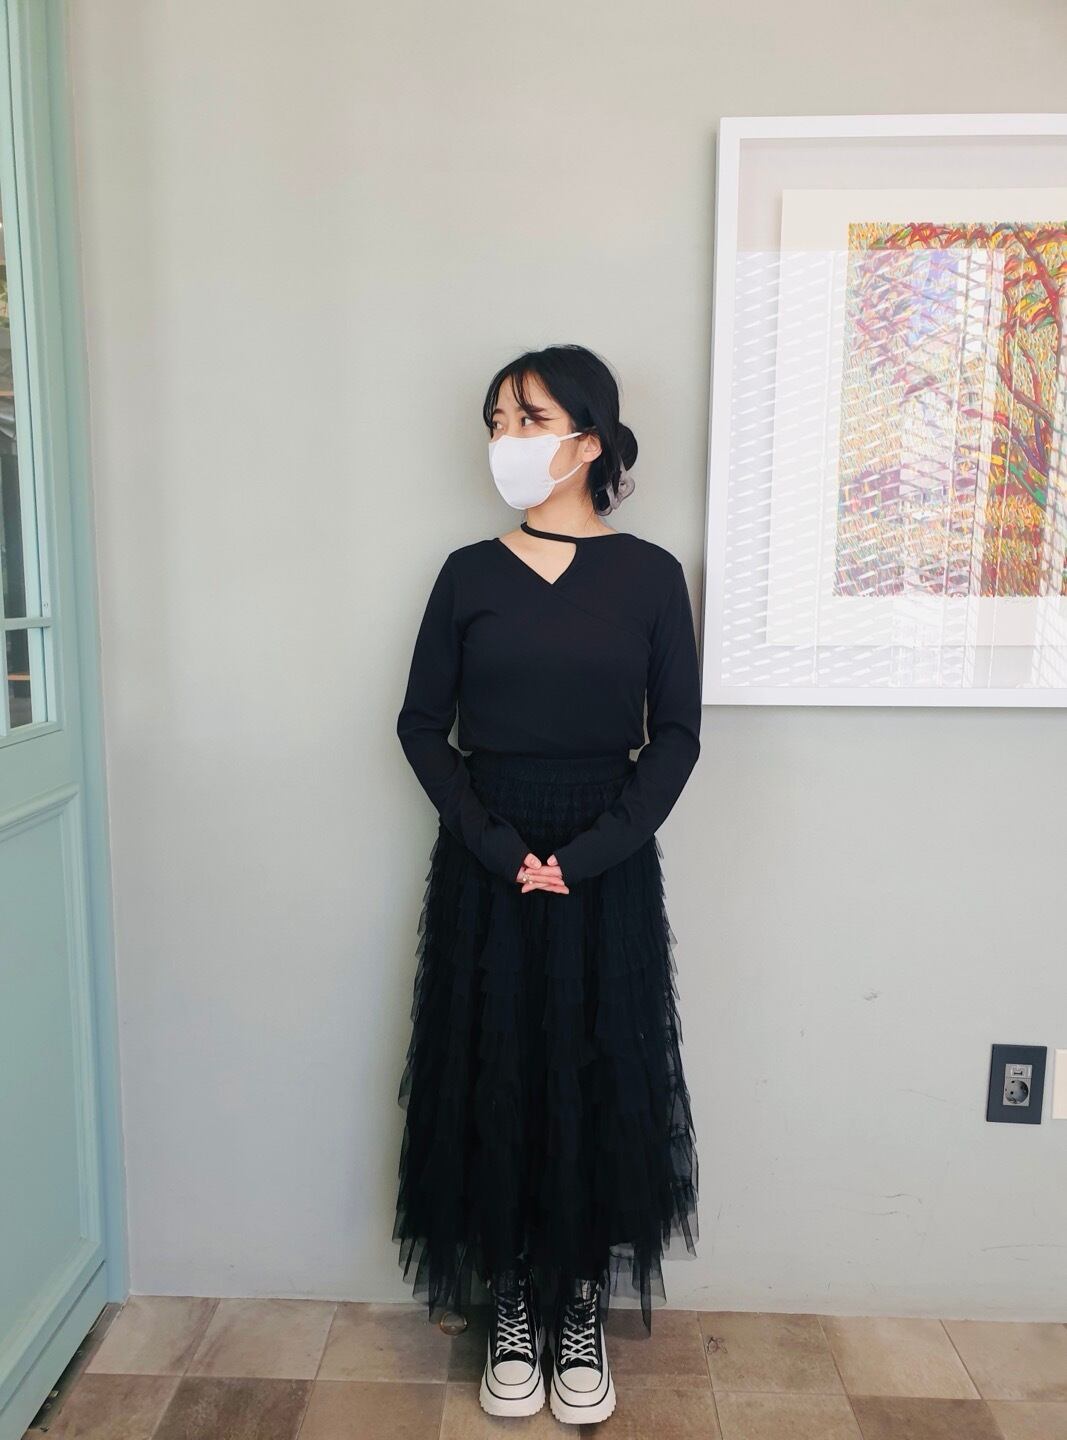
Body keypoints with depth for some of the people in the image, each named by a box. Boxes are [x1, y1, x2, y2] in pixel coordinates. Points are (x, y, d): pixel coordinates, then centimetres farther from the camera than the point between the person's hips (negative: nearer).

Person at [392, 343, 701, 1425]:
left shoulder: (649, 574, 0)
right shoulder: (468, 574, 2)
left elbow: (676, 735, -2)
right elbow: (422, 725, 0)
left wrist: (587, 853, -12)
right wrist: (499, 847, -11)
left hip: (607, 868, 0)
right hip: (485, 865, 1)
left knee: (601, 1084, 8)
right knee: (492, 1081, 8)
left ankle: (583, 1318, 30)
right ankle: (510, 1315, 30)